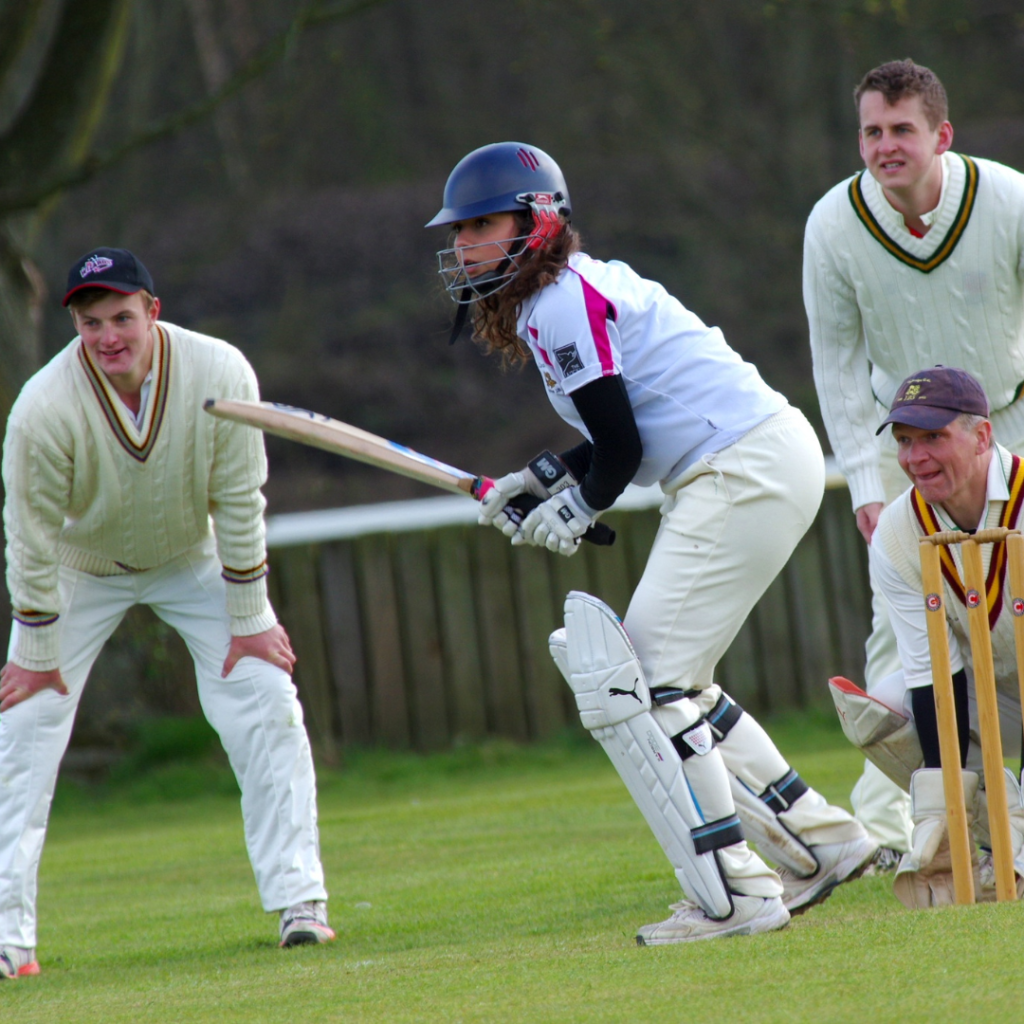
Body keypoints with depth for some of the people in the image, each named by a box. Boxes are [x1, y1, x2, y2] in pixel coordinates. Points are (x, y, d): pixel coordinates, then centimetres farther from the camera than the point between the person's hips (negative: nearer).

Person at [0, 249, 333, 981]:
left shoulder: (220, 376, -29)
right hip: (81, 571, -1)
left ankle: (300, 902, -2)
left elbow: (238, 503, -17)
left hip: (194, 560, 1)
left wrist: (249, 619, -11)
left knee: (266, 707, -10)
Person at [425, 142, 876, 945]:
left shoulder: (558, 308, -13)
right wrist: (543, 480, 16)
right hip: (769, 460, 10)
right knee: (669, 686, 18)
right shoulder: (579, 286, 18)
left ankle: (732, 896, -13)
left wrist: (577, 508, 5)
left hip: (745, 474, -10)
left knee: (628, 687, -10)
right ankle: (820, 841, 23)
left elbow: (620, 447, -13)